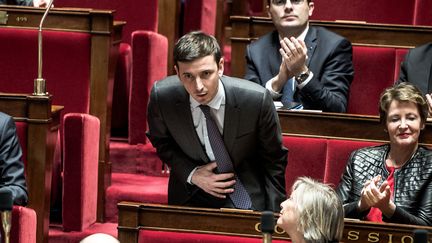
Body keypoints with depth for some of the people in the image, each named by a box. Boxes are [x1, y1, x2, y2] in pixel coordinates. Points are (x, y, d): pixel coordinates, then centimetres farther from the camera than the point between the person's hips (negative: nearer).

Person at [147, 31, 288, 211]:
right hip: (190, 196, 2)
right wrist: (191, 174, -10)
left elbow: (274, 158, -5)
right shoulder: (161, 96, -16)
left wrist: (273, 217, -4)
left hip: (248, 198, -2)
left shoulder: (257, 99, -21)